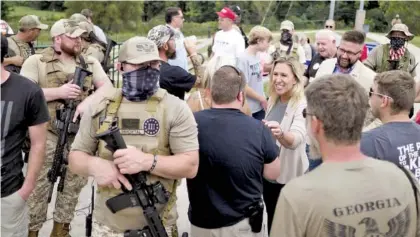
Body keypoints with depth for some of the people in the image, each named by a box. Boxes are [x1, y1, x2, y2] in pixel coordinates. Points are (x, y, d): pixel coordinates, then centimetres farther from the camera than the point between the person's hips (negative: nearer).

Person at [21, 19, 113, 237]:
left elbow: (107, 87, 2)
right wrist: (59, 92, -16)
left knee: (74, 183, 11)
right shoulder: (36, 61, -2)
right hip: (46, 133, -4)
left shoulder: (90, 62, 10)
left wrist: (88, 101, -16)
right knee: (39, 184, 3)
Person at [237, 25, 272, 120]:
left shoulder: (257, 56, 6)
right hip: (249, 110, -7)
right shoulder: (243, 58, -18)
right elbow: (243, 87, -19)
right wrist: (262, 99, -10)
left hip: (260, 107, 8)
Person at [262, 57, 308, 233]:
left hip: (290, 175, -6)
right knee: (271, 219, 22)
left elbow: (296, 139, -38)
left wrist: (280, 133, -58)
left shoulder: (302, 105, -22)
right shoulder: (273, 100, 1)